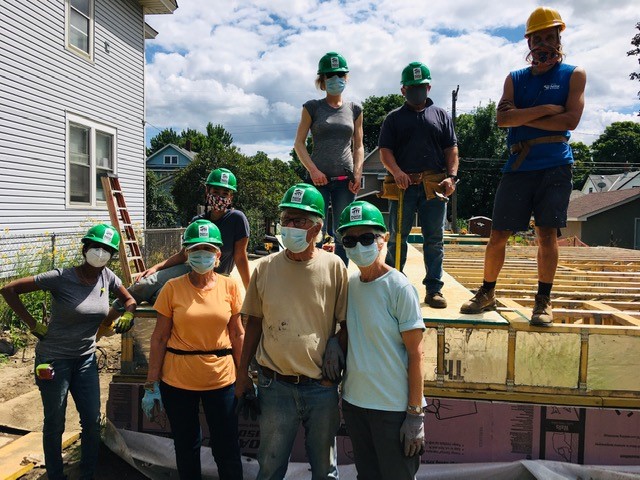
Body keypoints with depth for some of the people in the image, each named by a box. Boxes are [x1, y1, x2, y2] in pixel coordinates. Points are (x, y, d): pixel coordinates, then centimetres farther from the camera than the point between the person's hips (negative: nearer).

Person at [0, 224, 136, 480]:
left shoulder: (108, 277, -4)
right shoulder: (61, 278, -20)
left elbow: (129, 300, 12)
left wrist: (127, 315, -9)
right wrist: (34, 325, -15)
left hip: (86, 358, 5)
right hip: (54, 360, -5)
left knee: (93, 422, 9)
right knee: (55, 425, 9)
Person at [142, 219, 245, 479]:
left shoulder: (229, 286, -2)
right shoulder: (172, 288, -5)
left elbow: (237, 334, 3)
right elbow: (159, 338, -2)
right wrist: (152, 384, -2)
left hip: (221, 378, 0)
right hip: (177, 380, 0)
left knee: (227, 451, 7)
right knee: (186, 448, 16)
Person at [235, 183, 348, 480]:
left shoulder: (334, 267, -7)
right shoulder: (265, 268, -1)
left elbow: (347, 323, -1)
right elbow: (254, 322, 7)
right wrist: (242, 374, 8)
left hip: (322, 386, -1)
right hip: (275, 385, 1)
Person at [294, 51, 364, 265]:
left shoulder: (354, 109, 12)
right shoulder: (312, 107, 5)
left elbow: (358, 145, 13)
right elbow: (299, 142, 2)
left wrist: (358, 173, -2)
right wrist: (313, 170, -11)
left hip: (345, 179, 3)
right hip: (319, 178, -2)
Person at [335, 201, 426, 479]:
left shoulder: (399, 288, -14)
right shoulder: (348, 284, 2)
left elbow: (415, 354, -13)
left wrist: (415, 414, -13)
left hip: (394, 408, -5)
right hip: (354, 401, 6)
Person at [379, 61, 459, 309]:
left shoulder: (441, 115, 17)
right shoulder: (394, 118, 14)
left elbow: (451, 149, 11)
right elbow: (385, 151, 4)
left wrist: (451, 176, -4)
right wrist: (396, 171, -15)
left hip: (434, 185, 1)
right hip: (403, 184, -1)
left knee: (434, 240, 3)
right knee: (397, 238, 3)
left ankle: (434, 289, 10)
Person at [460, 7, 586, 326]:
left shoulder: (573, 75, 8)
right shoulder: (515, 79, 14)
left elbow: (570, 120, -7)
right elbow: (503, 118, -4)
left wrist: (521, 117, -6)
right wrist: (545, 110, -10)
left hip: (555, 165, -1)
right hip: (518, 166, 2)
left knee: (547, 233, -3)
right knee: (498, 234, 2)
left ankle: (543, 301, 9)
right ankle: (487, 294, 17)